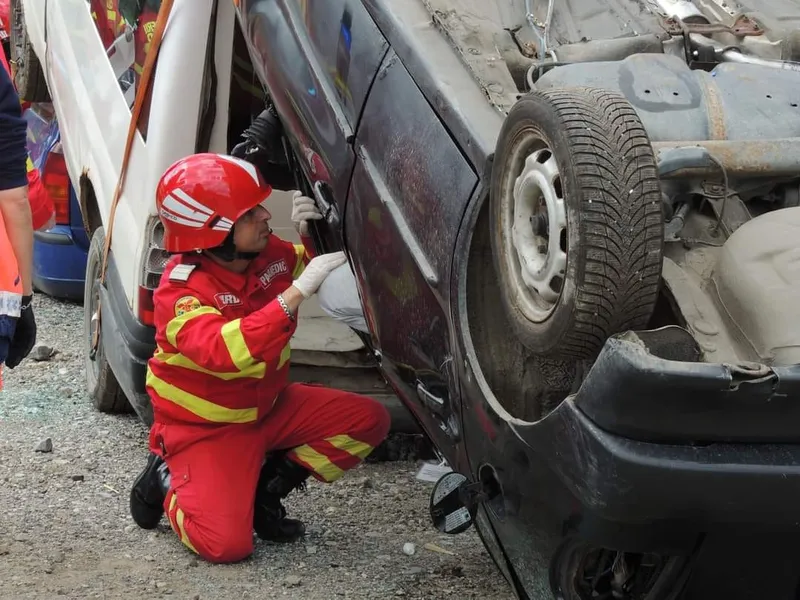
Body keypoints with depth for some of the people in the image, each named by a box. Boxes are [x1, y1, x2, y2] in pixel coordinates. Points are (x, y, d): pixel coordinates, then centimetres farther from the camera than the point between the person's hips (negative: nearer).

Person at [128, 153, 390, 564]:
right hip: (204, 427, -7)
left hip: (268, 406, 7)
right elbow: (223, 351, -46)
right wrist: (296, 292, -50)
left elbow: (318, 265, 13)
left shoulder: (268, 253, -8)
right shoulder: (181, 291, -27)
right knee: (226, 544, -23)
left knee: (368, 420, -5)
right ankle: (169, 480, 7)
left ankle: (267, 487, 4)